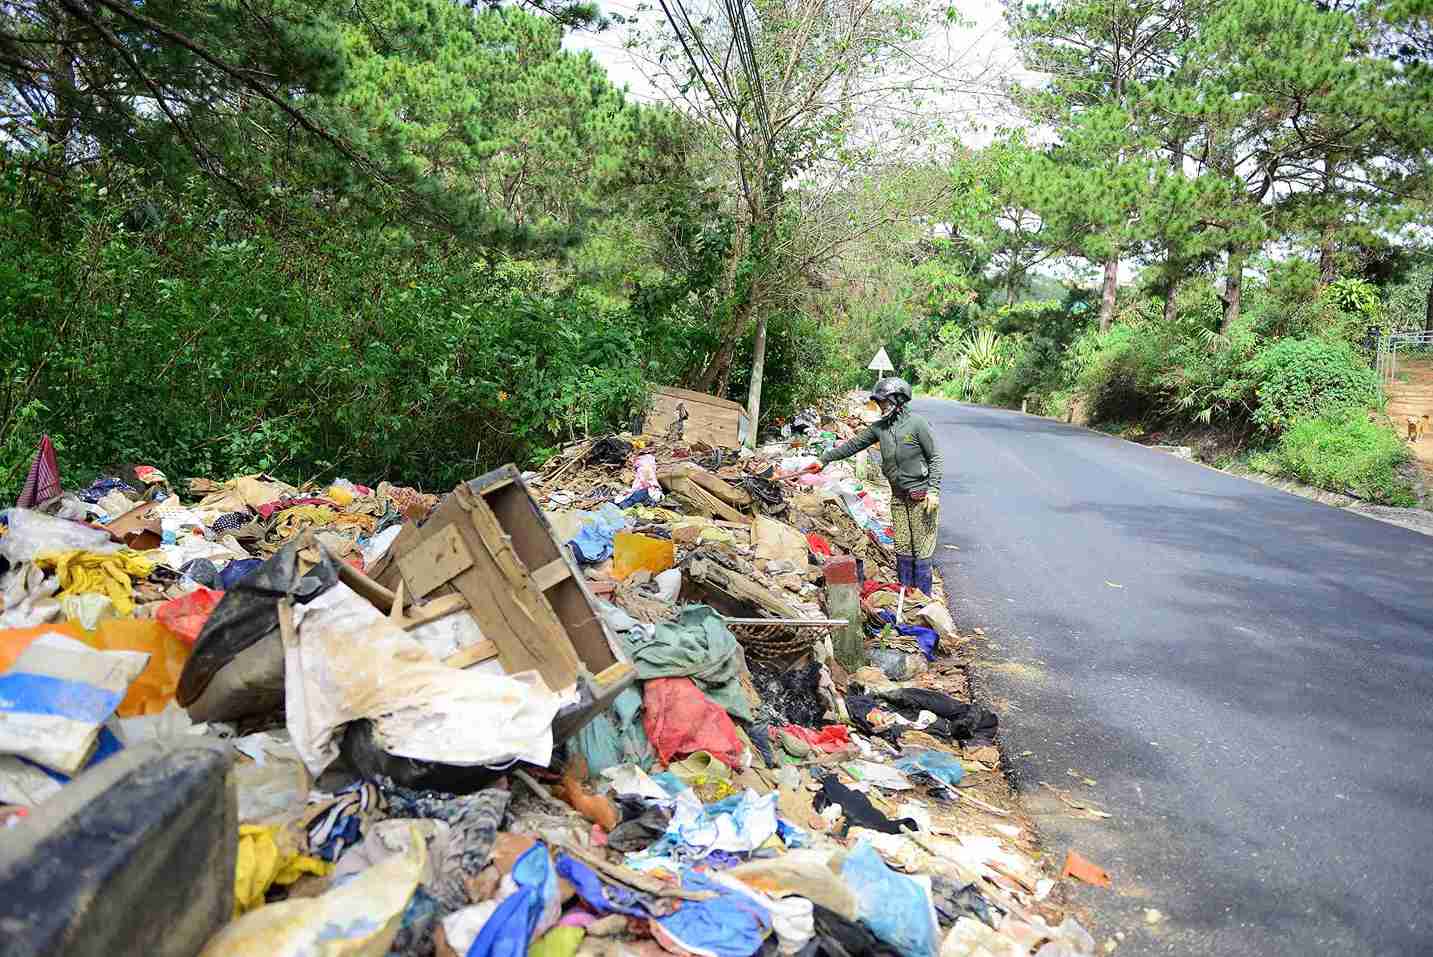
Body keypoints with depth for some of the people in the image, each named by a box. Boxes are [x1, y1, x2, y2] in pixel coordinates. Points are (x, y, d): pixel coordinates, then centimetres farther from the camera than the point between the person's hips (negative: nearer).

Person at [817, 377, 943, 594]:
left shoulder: (917, 424, -11)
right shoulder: (879, 427, 5)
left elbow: (935, 458, -8)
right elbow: (853, 444, 13)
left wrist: (933, 490, -14)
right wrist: (825, 459, 12)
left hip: (922, 496, -6)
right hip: (898, 497, 6)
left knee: (921, 549, -2)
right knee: (902, 548, 9)